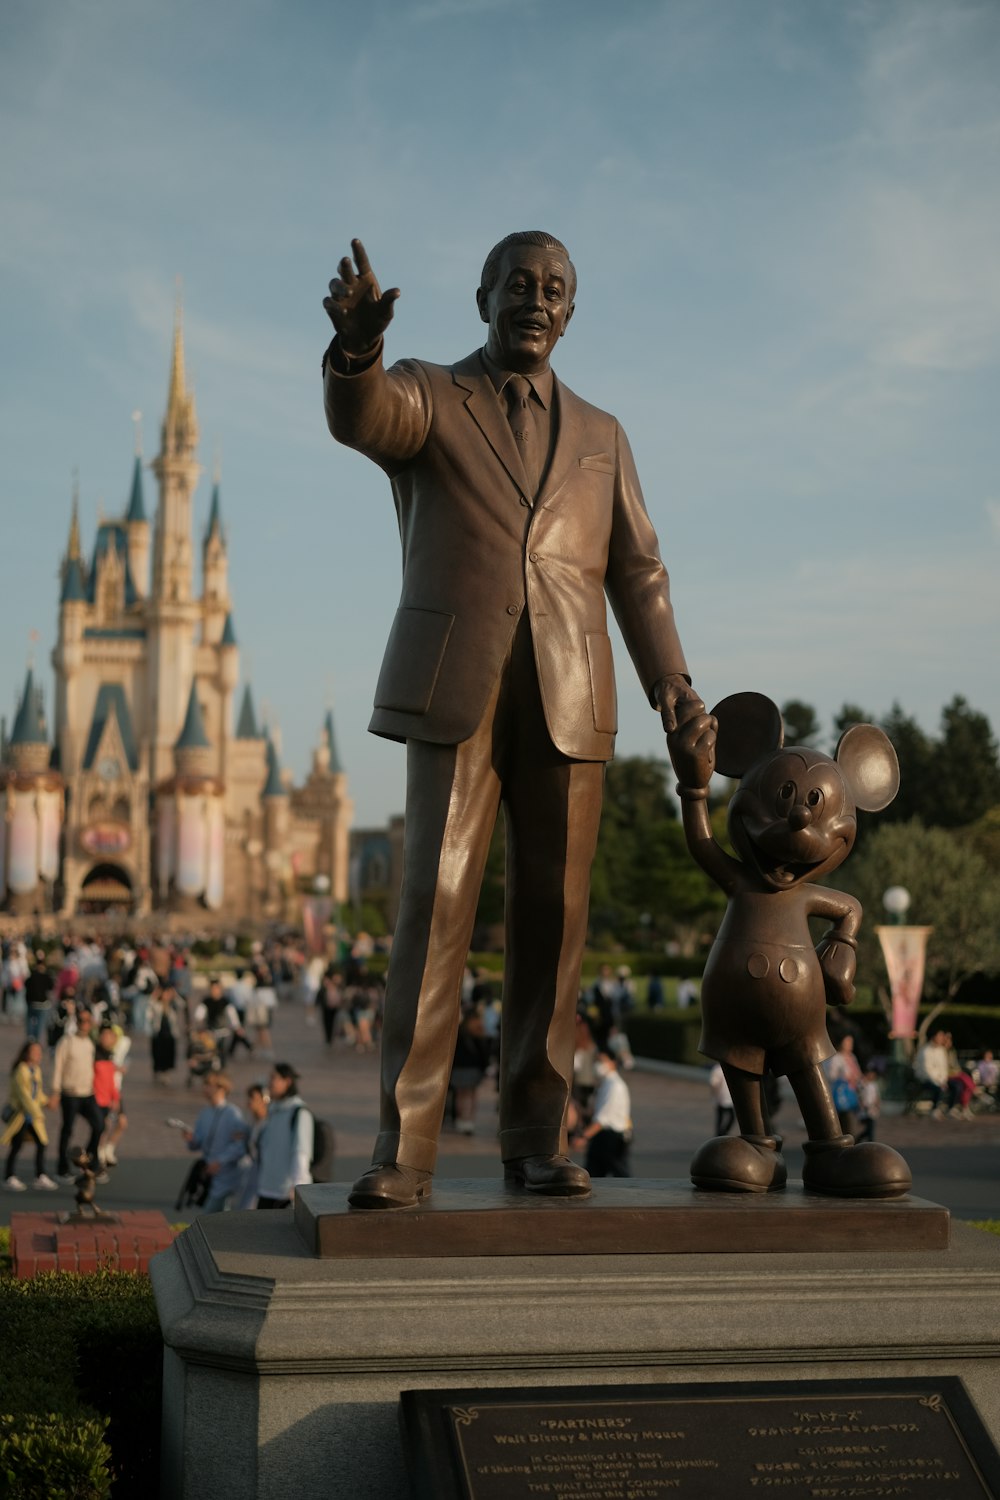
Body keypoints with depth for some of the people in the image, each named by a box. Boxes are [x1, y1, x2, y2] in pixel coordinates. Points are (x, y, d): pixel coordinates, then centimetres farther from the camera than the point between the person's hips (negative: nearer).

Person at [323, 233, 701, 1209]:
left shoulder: (599, 435, 19)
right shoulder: (422, 399, 8)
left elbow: (636, 571, 13)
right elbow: (360, 415, -17)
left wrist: (670, 682, -3)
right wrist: (356, 340, -41)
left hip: (568, 700, 3)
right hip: (455, 690, -3)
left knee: (551, 916, 1)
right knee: (436, 904, -13)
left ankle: (534, 1136, 9)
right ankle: (403, 1148, -13)